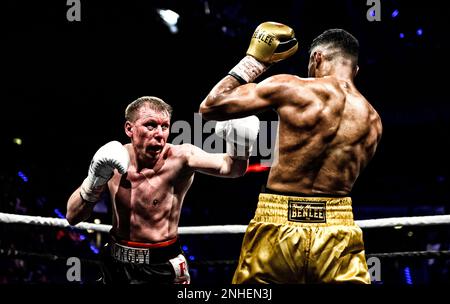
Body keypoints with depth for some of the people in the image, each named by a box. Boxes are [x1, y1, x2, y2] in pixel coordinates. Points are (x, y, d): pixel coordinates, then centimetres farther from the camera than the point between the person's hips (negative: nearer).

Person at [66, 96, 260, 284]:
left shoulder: (179, 157, -17)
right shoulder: (111, 160, -6)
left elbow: (230, 167, -34)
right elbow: (72, 217, -5)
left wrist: (240, 144, -54)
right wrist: (95, 180, -20)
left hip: (162, 267, -3)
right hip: (115, 263, 4)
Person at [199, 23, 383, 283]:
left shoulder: (290, 88, -6)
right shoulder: (372, 120, 6)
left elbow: (210, 107, 2)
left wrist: (254, 60, 11)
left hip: (279, 231, -2)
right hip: (338, 234, 2)